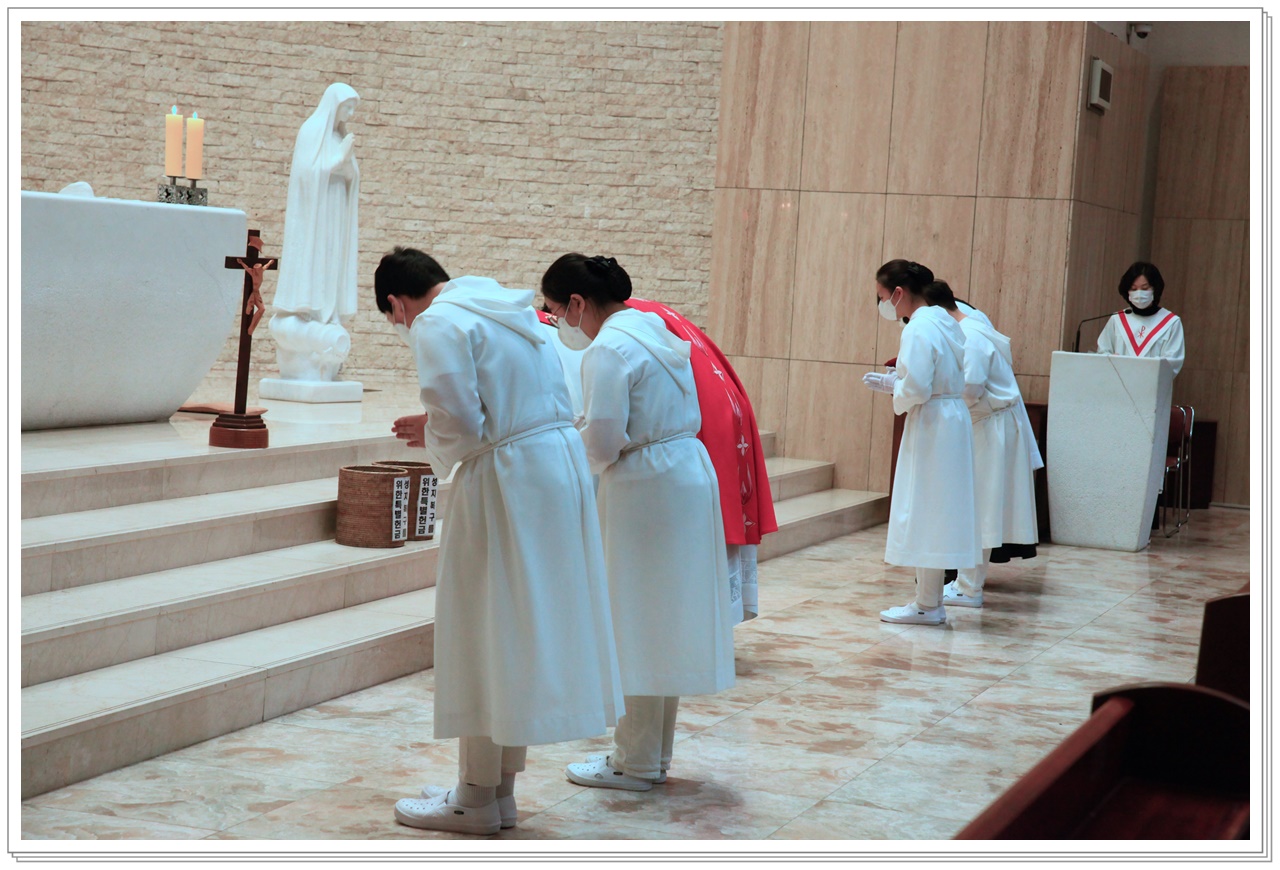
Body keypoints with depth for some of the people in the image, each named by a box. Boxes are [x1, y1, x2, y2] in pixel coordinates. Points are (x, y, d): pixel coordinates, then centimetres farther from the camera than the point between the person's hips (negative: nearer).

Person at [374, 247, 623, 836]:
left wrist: (429, 437, 2)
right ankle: (501, 787, 26)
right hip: (560, 463, 9)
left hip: (506, 480, -9)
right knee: (523, 630, 16)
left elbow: (461, 424, -19)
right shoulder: (502, 304, 16)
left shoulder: (436, 325, -12)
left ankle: (476, 800, 12)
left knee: (480, 633, 3)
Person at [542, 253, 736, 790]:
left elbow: (602, 443, -21)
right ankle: (654, 753, 27)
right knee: (661, 622, 16)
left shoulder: (607, 351, -17)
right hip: (689, 471, 10)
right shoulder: (652, 328, 12)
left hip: (644, 489, -9)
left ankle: (636, 763, 11)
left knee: (637, 624, 1)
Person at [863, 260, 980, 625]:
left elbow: (916, 388, -25)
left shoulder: (919, 328, -18)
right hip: (952, 419, 10)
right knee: (936, 514, 15)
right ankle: (930, 599, 22)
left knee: (924, 513, -1)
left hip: (931, 426, -10)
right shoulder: (943, 321, 11)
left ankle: (927, 606, 6)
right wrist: (889, 382, 11)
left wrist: (898, 398, -5)